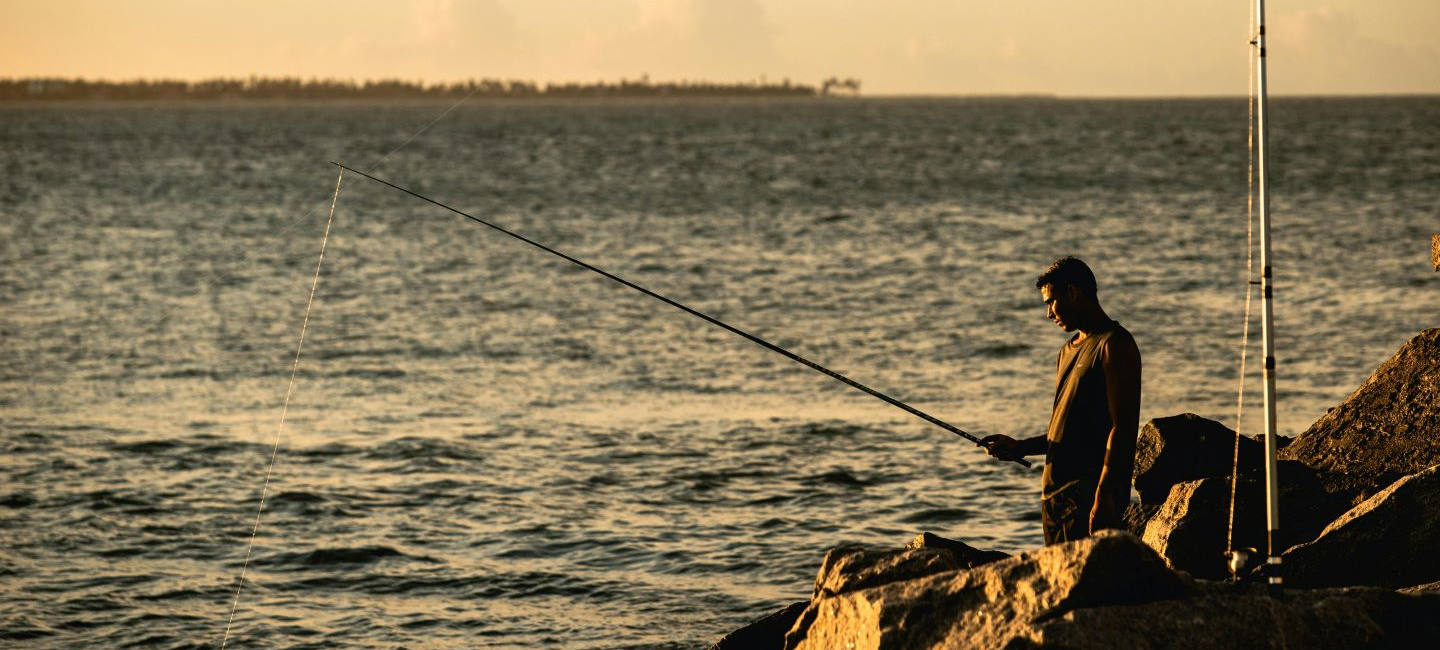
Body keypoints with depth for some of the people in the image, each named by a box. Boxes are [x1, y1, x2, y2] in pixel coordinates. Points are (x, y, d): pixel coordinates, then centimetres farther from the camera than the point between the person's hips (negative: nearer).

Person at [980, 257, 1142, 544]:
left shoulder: (1114, 345, -7)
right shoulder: (1069, 350, 23)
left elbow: (1123, 429, -15)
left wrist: (1104, 497, -22)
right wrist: (1019, 448, 14)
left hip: (1090, 491, -9)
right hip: (1055, 489, 9)